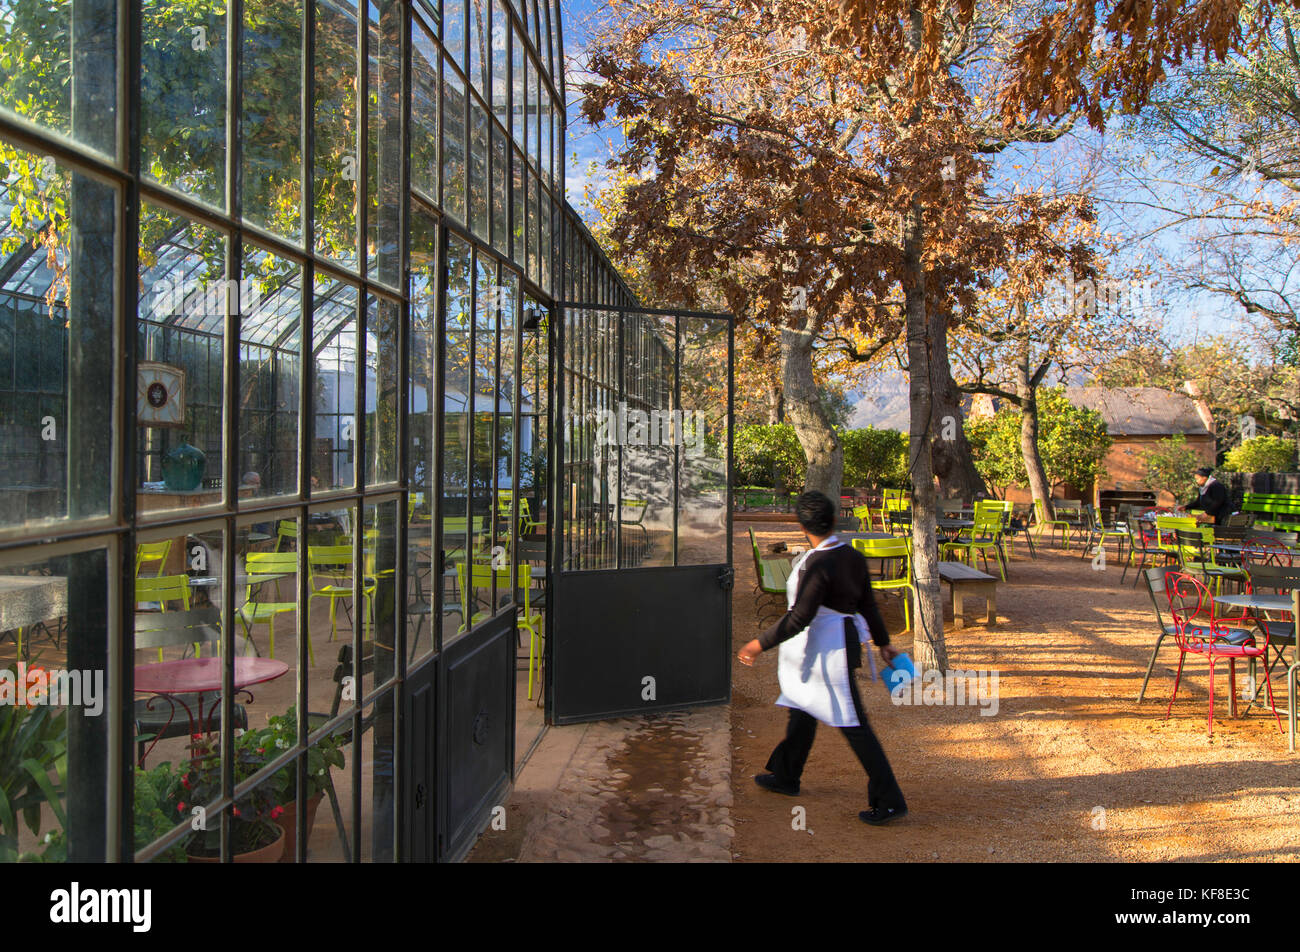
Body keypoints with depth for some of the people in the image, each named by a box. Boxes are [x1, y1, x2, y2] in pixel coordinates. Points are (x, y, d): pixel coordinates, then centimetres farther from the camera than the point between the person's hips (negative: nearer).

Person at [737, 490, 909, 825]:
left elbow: (799, 617, -25)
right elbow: (868, 605, 9)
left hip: (827, 648, -10)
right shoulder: (852, 556, 1)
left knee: (853, 725, -2)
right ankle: (785, 776, 39)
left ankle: (890, 801, 5)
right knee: (803, 709, 22)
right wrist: (883, 643, 18)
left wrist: (762, 643, -18)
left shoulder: (818, 565, -24)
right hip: (842, 640, 10)